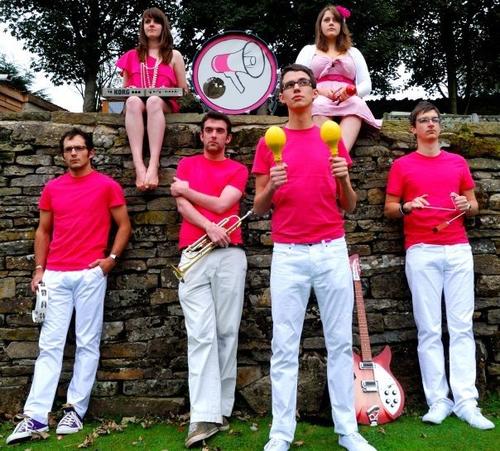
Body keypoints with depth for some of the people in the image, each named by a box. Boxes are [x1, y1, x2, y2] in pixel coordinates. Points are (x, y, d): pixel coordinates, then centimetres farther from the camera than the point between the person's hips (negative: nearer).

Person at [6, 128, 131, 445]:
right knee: (49, 344, 1)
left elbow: (124, 225, 5)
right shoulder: (52, 188, 12)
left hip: (91, 274, -3)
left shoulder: (107, 186, 2)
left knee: (88, 343, 2)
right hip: (55, 275, 3)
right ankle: (36, 416, 2)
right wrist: (39, 269, 8)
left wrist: (112, 258, -7)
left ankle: (76, 410, 11)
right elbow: (43, 231, 16)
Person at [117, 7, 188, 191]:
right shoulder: (132, 56, 20)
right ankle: (139, 166, -52)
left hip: (164, 104, -1)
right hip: (136, 104, 1)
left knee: (153, 101, -39)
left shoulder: (174, 55, 17)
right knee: (133, 101, -37)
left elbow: (184, 91, 14)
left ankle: (153, 165, -52)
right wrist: (129, 90, -1)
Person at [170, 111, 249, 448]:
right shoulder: (187, 164, 18)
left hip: (230, 255, 0)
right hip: (194, 255, 0)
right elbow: (182, 206, 3)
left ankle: (222, 409, 11)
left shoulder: (238, 170, 13)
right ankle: (205, 416, -11)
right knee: (201, 334, -8)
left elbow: (221, 204, -3)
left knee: (227, 332, 1)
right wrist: (209, 227, -13)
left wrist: (185, 190, 7)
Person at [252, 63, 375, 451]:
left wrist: (343, 179, -9)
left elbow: (349, 206, 10)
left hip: (333, 251, 1)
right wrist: (271, 187, -14)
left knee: (340, 342, 6)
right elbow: (258, 208, 6)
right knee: (285, 346, 1)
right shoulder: (269, 144, 6)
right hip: (288, 255, -1)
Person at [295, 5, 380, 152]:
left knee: (357, 103, -35)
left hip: (348, 101, 1)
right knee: (320, 105, -38)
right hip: (318, 101, -1)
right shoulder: (308, 50, 23)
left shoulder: (354, 52, 27)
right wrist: (319, 90, -12)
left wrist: (351, 91, -10)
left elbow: (367, 85, 15)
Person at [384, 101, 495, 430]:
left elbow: (474, 205, 18)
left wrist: (466, 205, -5)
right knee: (430, 329, -1)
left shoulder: (458, 162, 15)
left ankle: (466, 401, 3)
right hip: (421, 253, -2)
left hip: (458, 250, 3)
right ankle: (438, 400, 5)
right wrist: (408, 206, -14)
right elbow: (389, 209, 7)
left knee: (462, 325, 0)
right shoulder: (402, 165, 7)